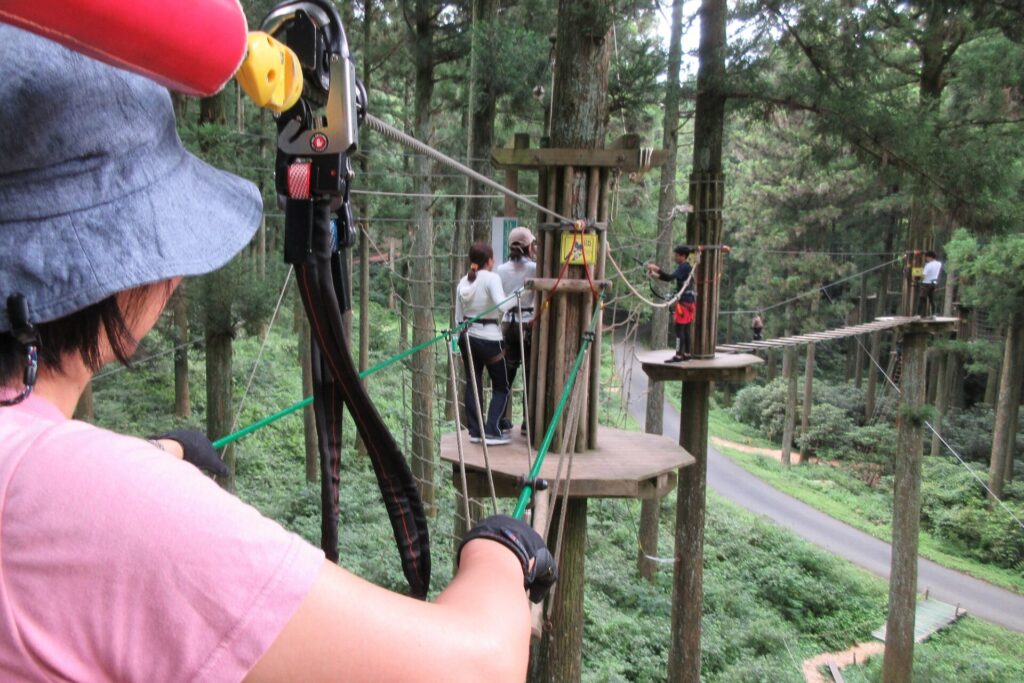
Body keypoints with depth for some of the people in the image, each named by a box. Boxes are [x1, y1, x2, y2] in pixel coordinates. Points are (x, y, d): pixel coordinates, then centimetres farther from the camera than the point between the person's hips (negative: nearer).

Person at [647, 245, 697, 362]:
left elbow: (670, 277, -27)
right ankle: (686, 354, 19)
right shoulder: (686, 267, 17)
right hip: (689, 302, 10)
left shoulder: (684, 267, -13)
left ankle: (678, 355, -6)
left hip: (684, 302, -10)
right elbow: (670, 278, 16)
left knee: (679, 329, -7)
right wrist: (655, 275, 6)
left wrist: (657, 269, -29)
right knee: (686, 330, 13)